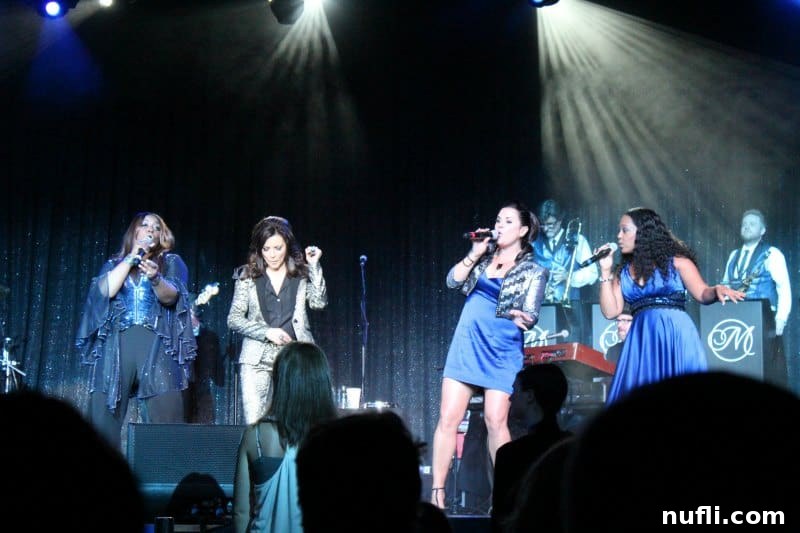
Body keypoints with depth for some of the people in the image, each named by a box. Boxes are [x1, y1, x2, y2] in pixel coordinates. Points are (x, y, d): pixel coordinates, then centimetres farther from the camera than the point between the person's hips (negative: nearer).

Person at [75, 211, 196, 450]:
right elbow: (106, 290, 1)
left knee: (166, 417, -14)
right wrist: (131, 258, 1)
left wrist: (155, 278, -23)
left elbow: (171, 296, -3)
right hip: (116, 343, 2)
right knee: (102, 416, -7)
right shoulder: (114, 264, 21)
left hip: (157, 343, -2)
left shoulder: (171, 262, 15)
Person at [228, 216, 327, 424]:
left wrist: (314, 266, -9)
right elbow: (234, 319, 5)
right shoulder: (247, 276, 6)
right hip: (257, 359, 0)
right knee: (254, 424, -8)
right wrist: (267, 332, -7)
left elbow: (319, 302, -6)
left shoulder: (302, 274, 8)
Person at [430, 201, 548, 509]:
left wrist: (524, 318, -27)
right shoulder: (485, 253, 11)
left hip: (502, 350, -3)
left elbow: (531, 315, -5)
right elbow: (453, 282, 3)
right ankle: (437, 491, 2)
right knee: (448, 418, -3)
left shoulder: (533, 271, 1)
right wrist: (474, 255, -6)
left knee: (495, 420, -9)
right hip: (466, 343, 3)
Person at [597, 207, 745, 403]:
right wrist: (605, 271, 4)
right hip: (643, 341, 4)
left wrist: (717, 290, -23)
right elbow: (610, 311, 6)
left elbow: (702, 294, -1)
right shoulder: (622, 272, 14)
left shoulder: (676, 261, 4)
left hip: (676, 335, -4)